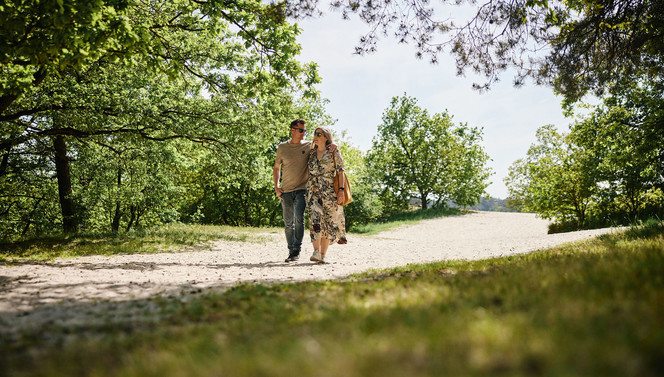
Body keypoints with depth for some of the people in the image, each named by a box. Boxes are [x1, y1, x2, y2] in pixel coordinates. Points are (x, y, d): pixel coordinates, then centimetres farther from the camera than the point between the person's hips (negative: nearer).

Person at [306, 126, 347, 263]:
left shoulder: (333, 152, 2)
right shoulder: (312, 153, 14)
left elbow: (340, 172, -2)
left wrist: (341, 190, -12)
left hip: (329, 191, -2)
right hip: (313, 191, 2)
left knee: (328, 222, 0)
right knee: (315, 219, -15)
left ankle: (323, 254, 7)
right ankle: (316, 251, -21)